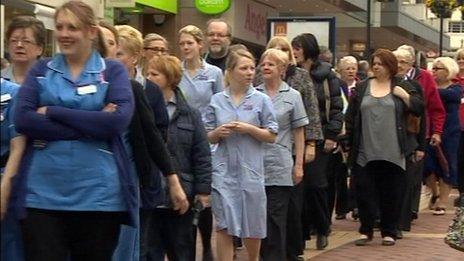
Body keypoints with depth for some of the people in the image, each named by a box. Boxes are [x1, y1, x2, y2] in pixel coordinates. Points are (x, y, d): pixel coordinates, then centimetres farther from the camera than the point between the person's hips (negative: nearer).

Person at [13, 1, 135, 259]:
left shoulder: (113, 71, 6)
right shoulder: (41, 70, 10)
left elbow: (119, 120, -12)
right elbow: (23, 119, -6)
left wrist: (52, 112, -10)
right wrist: (92, 125, -13)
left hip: (98, 193, -1)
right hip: (42, 193, 1)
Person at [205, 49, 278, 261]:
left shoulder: (261, 100, 1)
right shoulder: (217, 100, 5)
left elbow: (271, 136, 1)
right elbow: (208, 137, 11)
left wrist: (249, 129, -13)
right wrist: (218, 132, -10)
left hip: (250, 170, 0)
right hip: (223, 170, 0)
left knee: (252, 226, 9)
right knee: (224, 225, -2)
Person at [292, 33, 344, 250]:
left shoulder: (326, 76, 1)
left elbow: (336, 108, 0)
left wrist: (331, 136, -7)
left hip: (318, 138, -2)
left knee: (316, 184, -2)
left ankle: (322, 230, 13)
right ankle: (302, 230, 11)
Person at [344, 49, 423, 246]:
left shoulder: (401, 87, 6)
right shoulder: (361, 88, 9)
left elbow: (419, 108, 0)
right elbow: (350, 117, 9)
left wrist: (403, 95, -12)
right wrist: (348, 144, 3)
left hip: (392, 153, -1)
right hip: (364, 153, 1)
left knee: (390, 194, 5)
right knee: (364, 193, 2)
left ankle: (389, 232, 16)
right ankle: (366, 231, 14)